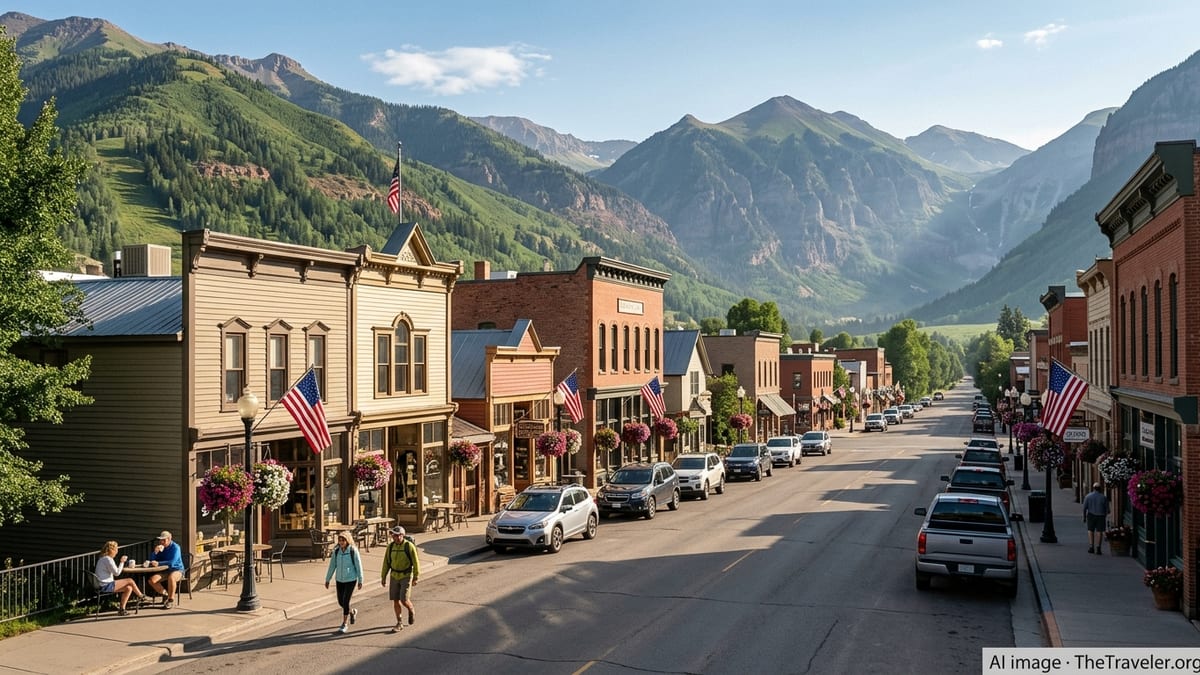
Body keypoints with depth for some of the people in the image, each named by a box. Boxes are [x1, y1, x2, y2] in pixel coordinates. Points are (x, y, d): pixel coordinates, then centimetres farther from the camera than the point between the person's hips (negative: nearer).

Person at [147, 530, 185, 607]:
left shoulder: (175, 547, -13)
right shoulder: (160, 547, 5)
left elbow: (172, 562, -24)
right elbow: (152, 560, 3)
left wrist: (158, 563, -27)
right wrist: (155, 552, -15)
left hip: (177, 570, -6)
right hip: (165, 571, 6)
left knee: (171, 577, -39)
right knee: (152, 580, -19)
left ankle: (171, 600, -22)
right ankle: (165, 594, 6)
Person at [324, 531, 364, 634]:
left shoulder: (353, 551, -13)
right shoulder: (336, 551, -3)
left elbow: (358, 566, -8)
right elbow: (332, 566, 5)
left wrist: (360, 581, -7)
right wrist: (327, 579, 6)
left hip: (351, 580, -5)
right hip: (340, 580, 5)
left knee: (345, 601, -9)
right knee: (340, 601, 11)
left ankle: (344, 624, 7)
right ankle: (352, 612, 42)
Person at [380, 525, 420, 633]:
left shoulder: (409, 546, -17)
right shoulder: (390, 546, -3)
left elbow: (416, 562, -13)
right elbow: (386, 563, 3)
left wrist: (416, 578, -12)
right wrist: (383, 578, 1)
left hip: (406, 576, -4)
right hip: (394, 576, 4)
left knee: (404, 600, -10)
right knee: (395, 600, 2)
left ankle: (411, 611, 23)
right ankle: (399, 623, 14)